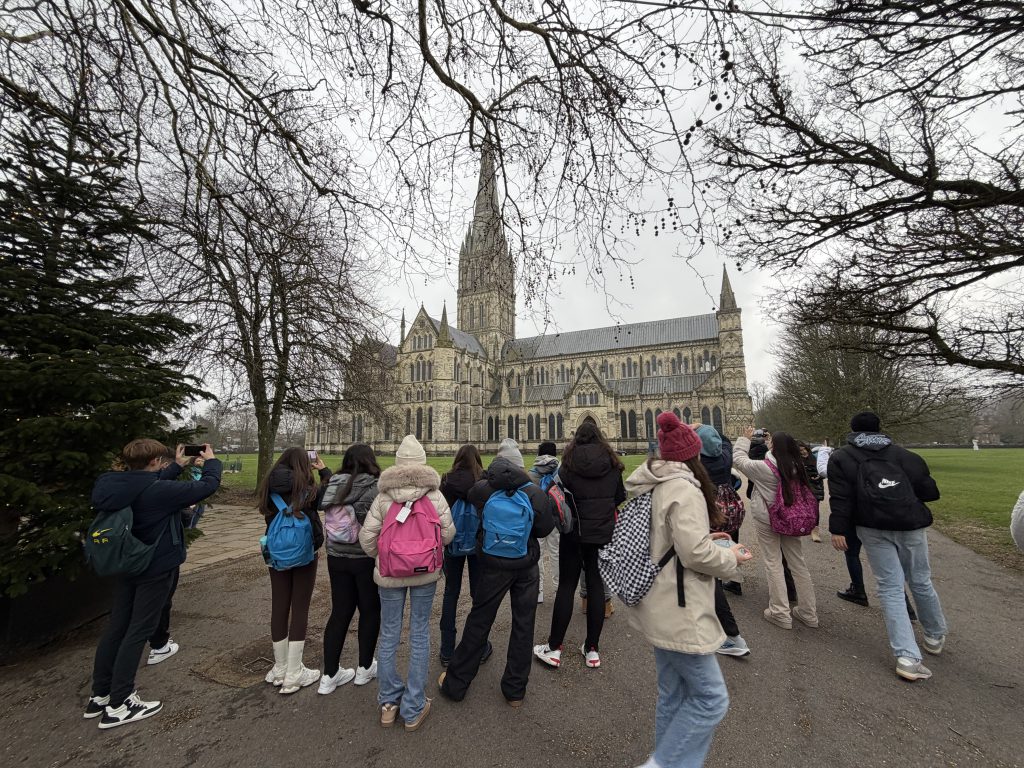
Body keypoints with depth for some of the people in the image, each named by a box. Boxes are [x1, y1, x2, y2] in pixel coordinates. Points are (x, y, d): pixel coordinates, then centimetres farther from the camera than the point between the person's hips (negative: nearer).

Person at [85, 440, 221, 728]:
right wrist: (211, 461, -3)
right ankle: (117, 706, 14)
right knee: (138, 631, 4)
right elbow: (207, 486, -20)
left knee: (116, 626, 18)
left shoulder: (117, 485, -4)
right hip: (156, 568, -8)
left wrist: (178, 465, 18)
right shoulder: (158, 491, -27)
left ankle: (100, 695, 31)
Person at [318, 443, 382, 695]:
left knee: (339, 612, 17)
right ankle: (364, 668, 31)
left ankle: (329, 674, 27)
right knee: (370, 611, 16)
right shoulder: (376, 487, -19)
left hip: (336, 556, 4)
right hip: (366, 558, -4)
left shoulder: (334, 484, -4)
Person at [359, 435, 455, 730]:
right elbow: (448, 532, -9)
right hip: (425, 571, 0)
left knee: (389, 633, 17)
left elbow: (367, 536, -6)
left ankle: (388, 702, 31)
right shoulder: (434, 494, -9)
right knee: (419, 634, 12)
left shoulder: (383, 496, -7)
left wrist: (379, 558, 13)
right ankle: (414, 708, 24)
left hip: (389, 572, 1)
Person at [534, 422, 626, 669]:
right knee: (596, 586, 11)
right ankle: (592, 650, 20)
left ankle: (554, 648, 15)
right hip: (604, 533, 3)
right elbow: (621, 496, 9)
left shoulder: (569, 463, -9)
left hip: (575, 532, -2)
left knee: (566, 586, 6)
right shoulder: (612, 464, 0)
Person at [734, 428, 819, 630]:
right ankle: (808, 612, 26)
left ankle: (780, 613, 12)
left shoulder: (764, 467, -20)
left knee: (773, 563, 5)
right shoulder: (797, 467, -3)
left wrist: (745, 438, 6)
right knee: (798, 563, 14)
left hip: (767, 519, -5)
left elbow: (738, 458, -8)